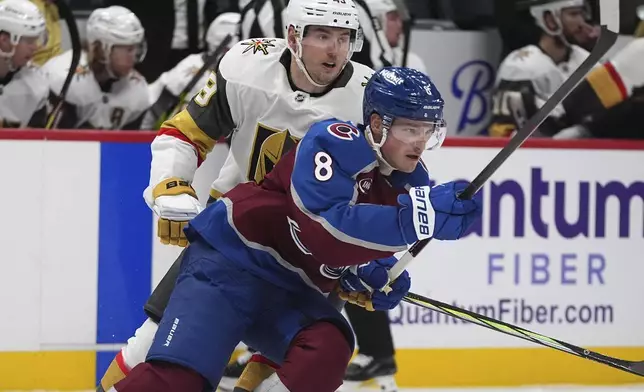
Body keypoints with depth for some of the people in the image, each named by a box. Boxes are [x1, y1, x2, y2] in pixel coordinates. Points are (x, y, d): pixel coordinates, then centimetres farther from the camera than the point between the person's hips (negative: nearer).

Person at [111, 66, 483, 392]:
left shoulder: (411, 184, 4)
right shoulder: (337, 143, -19)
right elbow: (326, 232, -35)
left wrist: (373, 275, -1)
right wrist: (419, 214, -40)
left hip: (291, 291, 7)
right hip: (232, 259, -7)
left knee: (327, 355, -22)